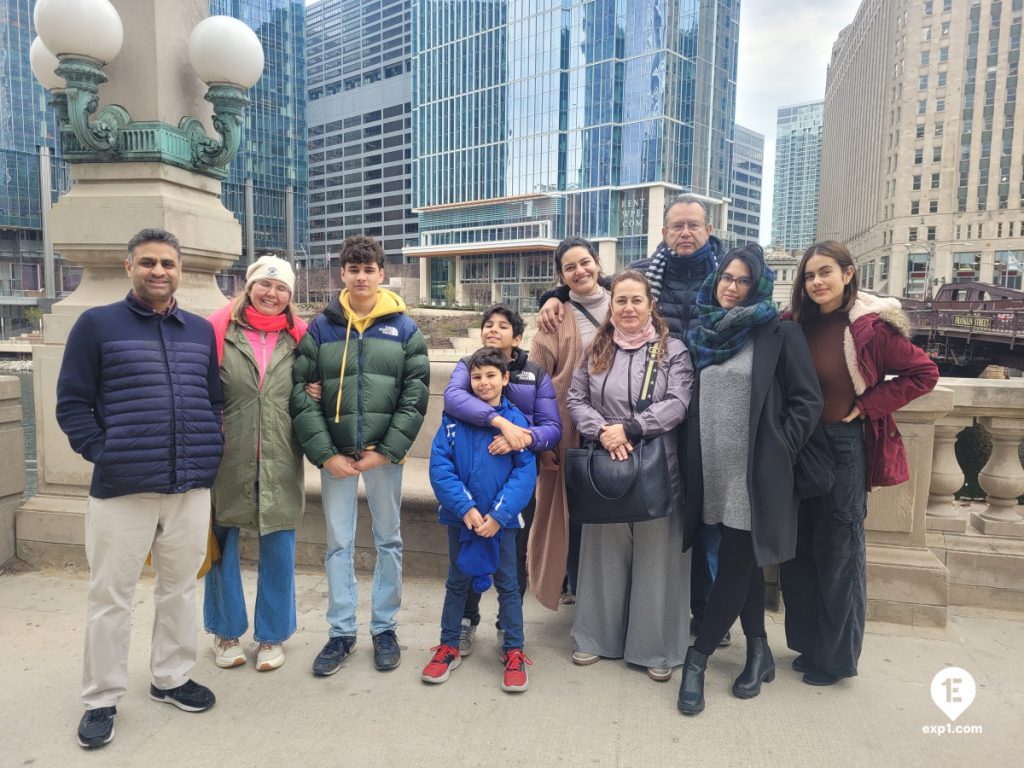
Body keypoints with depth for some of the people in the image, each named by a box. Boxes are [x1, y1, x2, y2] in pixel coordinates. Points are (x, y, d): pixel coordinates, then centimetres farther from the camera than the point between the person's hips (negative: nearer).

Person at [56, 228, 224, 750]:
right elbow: (72, 403, -2)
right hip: (121, 489, -3)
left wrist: (211, 454, 4)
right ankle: (101, 700, 24)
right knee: (111, 596, 7)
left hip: (191, 488, 4)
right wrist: (103, 454, -10)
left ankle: (171, 678, 32)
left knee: (180, 587, 14)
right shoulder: (96, 324, 0)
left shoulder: (201, 331, 10)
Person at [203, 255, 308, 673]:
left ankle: (272, 635, 28)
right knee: (222, 545, 13)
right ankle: (226, 631, 34)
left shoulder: (297, 337, 6)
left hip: (279, 463, 2)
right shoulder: (220, 329, -4)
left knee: (278, 549, 9)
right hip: (227, 459, -1)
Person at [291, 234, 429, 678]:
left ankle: (384, 628, 26)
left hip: (384, 453, 0)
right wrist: (325, 453, -10)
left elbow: (415, 394, -4)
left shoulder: (403, 328, 0)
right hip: (335, 455, 1)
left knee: (388, 540, 10)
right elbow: (301, 391, -3)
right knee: (339, 543, 10)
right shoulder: (321, 327, 2)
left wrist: (386, 451, -11)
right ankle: (341, 632, 25)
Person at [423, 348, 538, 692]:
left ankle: (514, 652, 24)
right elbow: (439, 465, -9)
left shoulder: (516, 420, -7)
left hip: (501, 519, -1)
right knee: (457, 582, 16)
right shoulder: (454, 418, -4)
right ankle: (449, 646, 32)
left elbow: (526, 471, -10)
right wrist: (465, 508, -17)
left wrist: (498, 514, -17)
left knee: (507, 584, 10)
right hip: (460, 517, 2)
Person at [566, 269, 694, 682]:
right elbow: (576, 399, 5)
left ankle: (657, 647, 20)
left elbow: (677, 403, -10)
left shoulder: (672, 350, 0)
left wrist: (629, 428, -19)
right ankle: (598, 635, 28)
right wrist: (602, 432, -13)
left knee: (655, 554, 4)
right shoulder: (596, 350, 9)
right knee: (605, 551, 12)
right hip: (605, 466, 3)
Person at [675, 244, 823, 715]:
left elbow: (807, 400, -5)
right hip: (712, 466, 5)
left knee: (735, 563, -1)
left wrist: (780, 450, -10)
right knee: (743, 560, 15)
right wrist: (692, 453, 8)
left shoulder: (779, 332, -5)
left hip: (756, 468, -5)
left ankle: (698, 657, 11)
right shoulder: (703, 334, 10)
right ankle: (758, 651, 29)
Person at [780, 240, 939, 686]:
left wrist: (866, 406, -11)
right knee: (799, 549, 12)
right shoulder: (799, 326, 5)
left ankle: (836, 657, 23)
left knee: (838, 551, 5)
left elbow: (924, 373, -7)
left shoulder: (871, 326, -11)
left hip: (843, 446, -5)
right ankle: (809, 644, 29)